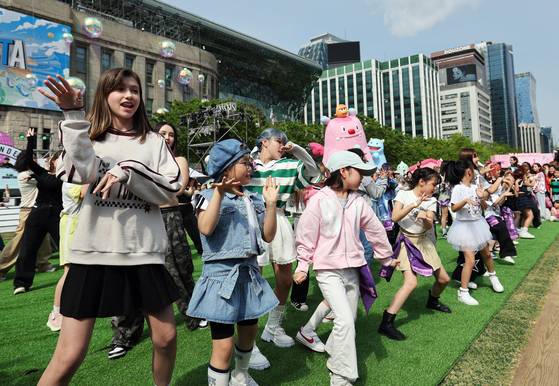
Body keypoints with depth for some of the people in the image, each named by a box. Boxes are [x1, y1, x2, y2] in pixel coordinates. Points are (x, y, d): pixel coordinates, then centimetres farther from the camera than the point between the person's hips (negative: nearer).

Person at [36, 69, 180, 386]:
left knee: (166, 338, 10)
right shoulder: (87, 135, 7)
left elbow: (171, 190, -3)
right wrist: (74, 116, -18)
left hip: (144, 252, 2)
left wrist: (129, 171, -15)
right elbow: (83, 173, -15)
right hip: (94, 252, -1)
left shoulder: (153, 141, 8)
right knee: (69, 357, 0)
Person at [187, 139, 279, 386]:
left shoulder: (253, 200, 8)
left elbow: (268, 236, 3)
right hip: (222, 275, -6)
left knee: (249, 330, 22)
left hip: (249, 273, 7)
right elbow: (206, 229, -26)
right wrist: (219, 193, -28)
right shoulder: (210, 196, -9)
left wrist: (271, 203, -7)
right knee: (224, 344, -2)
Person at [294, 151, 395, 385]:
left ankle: (335, 361, 38)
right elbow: (306, 236, -6)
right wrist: (303, 266, -3)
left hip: (352, 269, 6)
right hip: (328, 269, -6)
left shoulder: (358, 201, 2)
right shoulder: (319, 200, -12)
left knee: (349, 320, 13)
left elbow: (375, 230, 14)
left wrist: (386, 257, 24)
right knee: (345, 320, -14)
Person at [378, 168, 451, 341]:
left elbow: (430, 226, -12)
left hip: (423, 241, 6)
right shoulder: (403, 194, -8)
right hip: (406, 241, -6)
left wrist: (425, 219, -34)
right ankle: (386, 323, -20)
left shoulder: (431, 200, 2)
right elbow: (395, 217, -22)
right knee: (411, 282, -23)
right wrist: (414, 205, -27)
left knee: (444, 279, 12)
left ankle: (433, 300, 45)